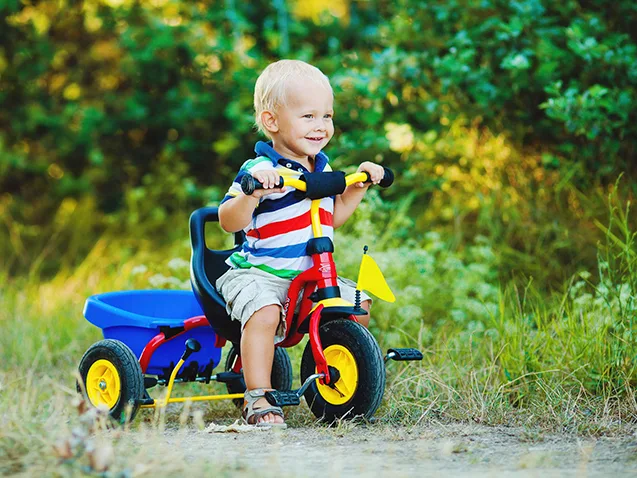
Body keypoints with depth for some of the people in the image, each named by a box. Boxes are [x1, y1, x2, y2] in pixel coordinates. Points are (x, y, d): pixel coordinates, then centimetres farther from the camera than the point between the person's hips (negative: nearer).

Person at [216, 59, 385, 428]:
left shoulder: (321, 167, 11)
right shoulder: (261, 170, -16)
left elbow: (333, 216, 25)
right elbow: (229, 221, -23)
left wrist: (359, 185, 15)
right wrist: (252, 193, -39)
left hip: (311, 276, 8)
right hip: (258, 272, -7)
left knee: (358, 303, 1)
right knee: (265, 311, -34)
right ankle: (258, 398, -29)